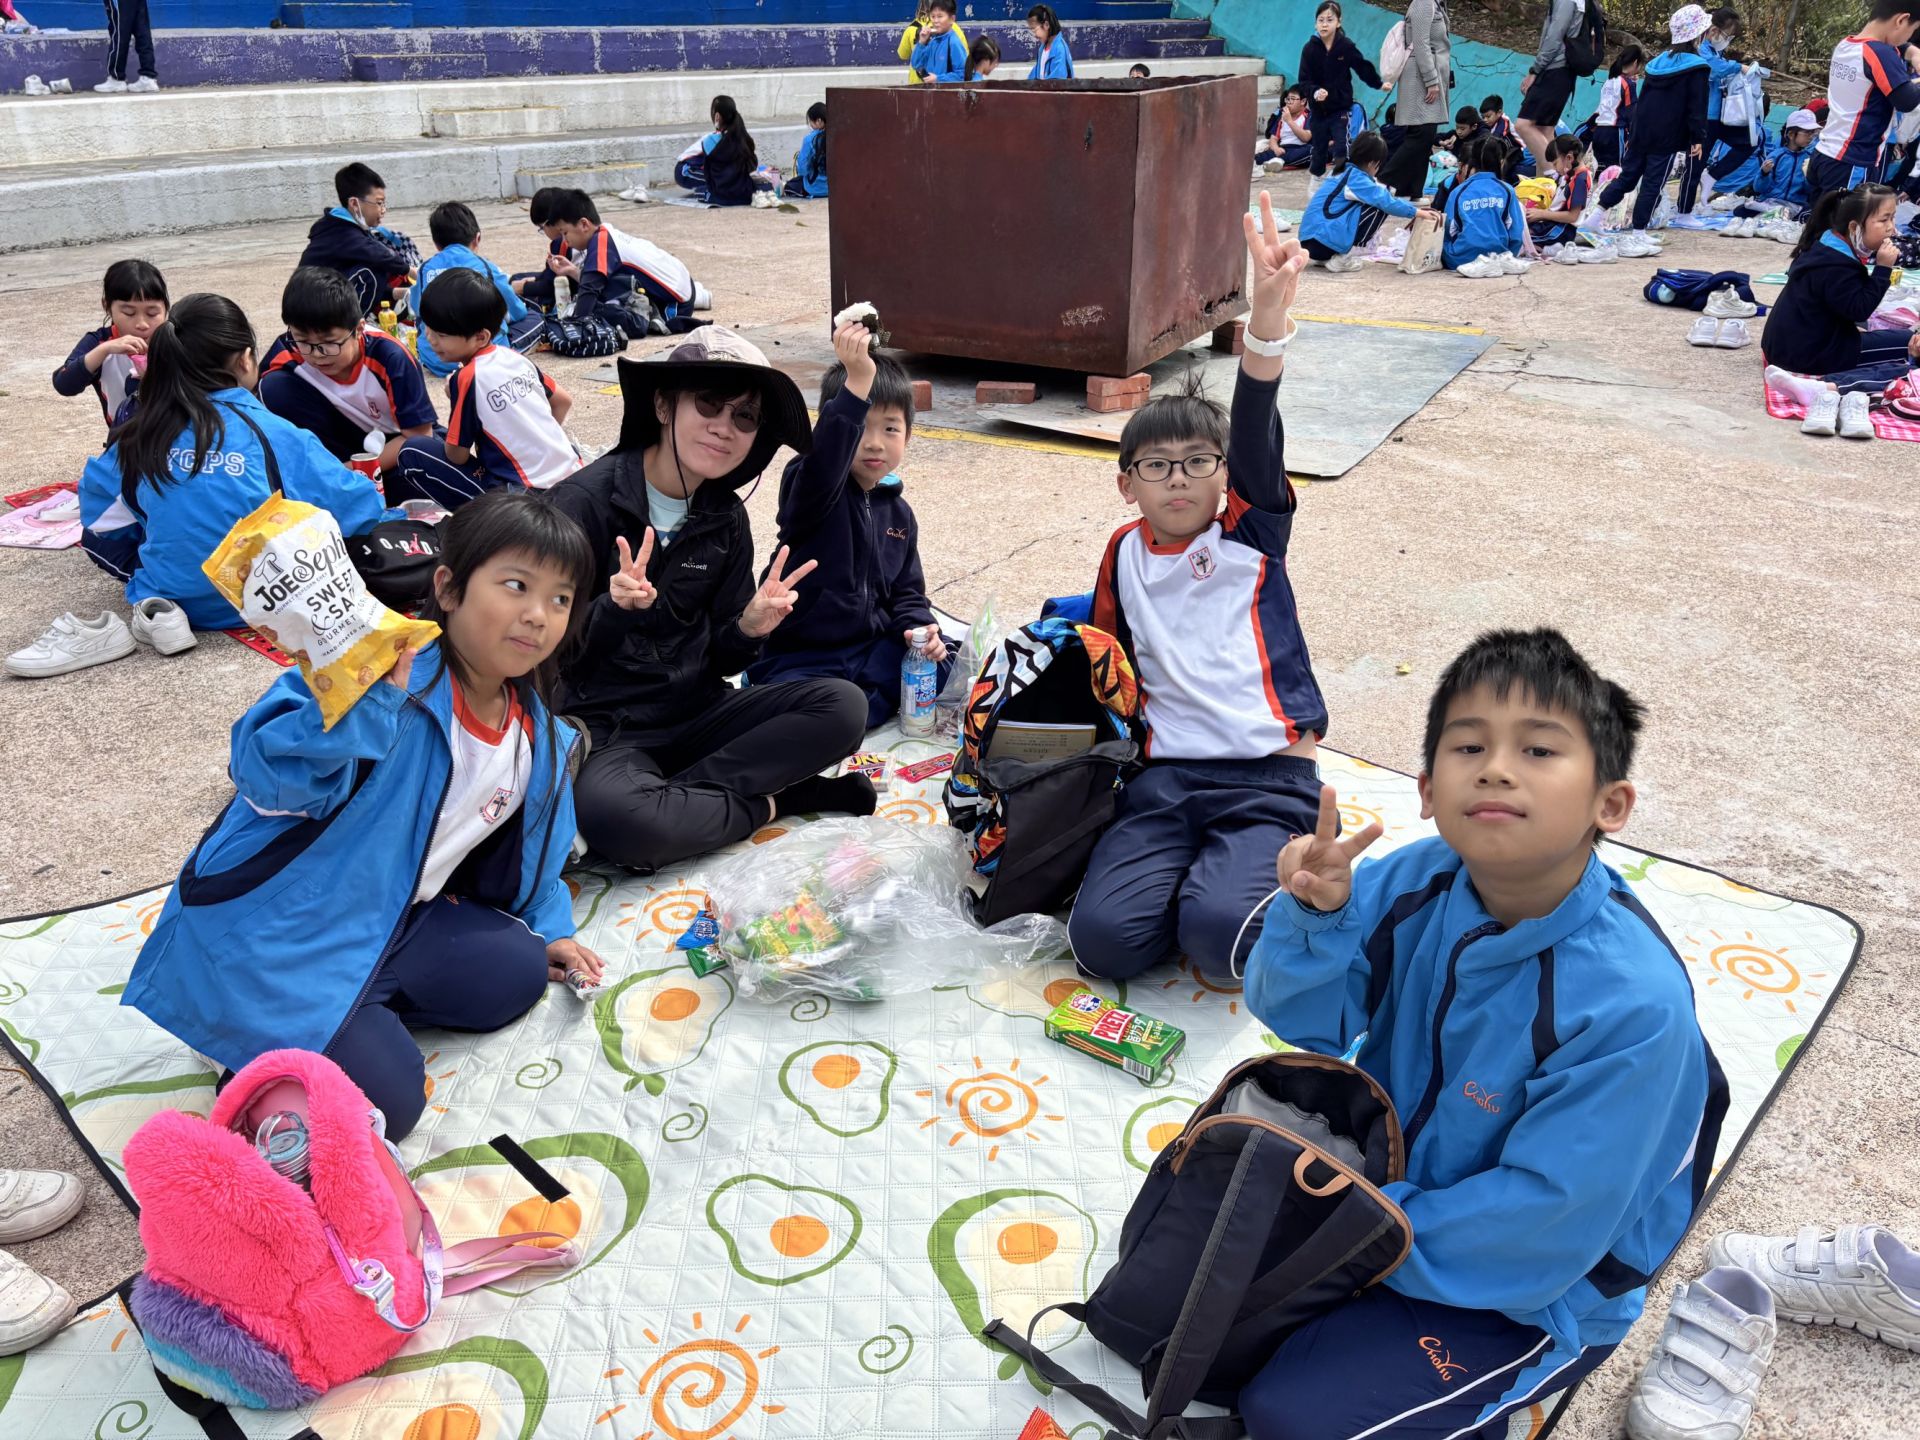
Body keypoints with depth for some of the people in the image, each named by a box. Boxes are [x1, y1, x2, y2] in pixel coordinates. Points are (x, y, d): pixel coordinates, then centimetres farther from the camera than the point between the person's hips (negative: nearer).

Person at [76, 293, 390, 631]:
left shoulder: (143, 433, -1)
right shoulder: (274, 434, -10)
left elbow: (96, 515, 10)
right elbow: (356, 504, -4)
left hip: (171, 596, 3)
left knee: (97, 537, 27)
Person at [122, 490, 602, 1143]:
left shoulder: (537, 733, 2)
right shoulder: (391, 677, -24)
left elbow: (530, 841, 20)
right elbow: (272, 776, -37)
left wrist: (545, 928, 21)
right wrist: (363, 697, -52)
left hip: (388, 920, 8)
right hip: (274, 939, -8)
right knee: (387, 1101, -14)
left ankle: (359, 1010, 6)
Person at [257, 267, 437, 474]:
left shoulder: (390, 357, -28)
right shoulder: (290, 353, -22)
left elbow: (418, 437, -23)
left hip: (396, 442, -2)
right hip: (347, 441, 3)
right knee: (275, 388, -21)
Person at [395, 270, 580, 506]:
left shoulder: (467, 378, -14)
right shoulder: (515, 358, 6)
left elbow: (456, 456, -7)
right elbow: (563, 401, 19)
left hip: (526, 495, -8)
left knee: (412, 453, -3)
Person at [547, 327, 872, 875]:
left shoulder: (726, 519, 5)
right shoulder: (584, 501, -11)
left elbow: (718, 660, 9)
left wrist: (750, 628, -14)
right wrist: (613, 609, -29)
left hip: (695, 713, 5)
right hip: (602, 725, -5)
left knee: (842, 706, -16)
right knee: (609, 815, -38)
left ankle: (675, 795, -14)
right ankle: (769, 801, -12)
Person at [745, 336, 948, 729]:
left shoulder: (899, 513, 11)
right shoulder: (812, 488, -10)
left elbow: (906, 593, 16)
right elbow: (823, 456, -36)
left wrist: (918, 628, -8)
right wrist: (858, 382, -47)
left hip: (871, 649, 7)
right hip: (801, 658, -6)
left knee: (940, 667, -14)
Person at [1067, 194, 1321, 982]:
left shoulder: (1250, 533, 3)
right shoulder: (1124, 553, 13)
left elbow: (1257, 439, -15)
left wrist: (1269, 318, -31)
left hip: (1267, 777, -3)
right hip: (1162, 776, 3)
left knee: (1219, 932, -29)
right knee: (1104, 938, -20)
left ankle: (1268, 874, 5)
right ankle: (1197, 872, 9)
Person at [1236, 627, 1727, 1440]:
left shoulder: (1631, 1005, -33)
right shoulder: (1416, 882, -17)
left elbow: (1543, 1227, -28)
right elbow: (1303, 1021, -12)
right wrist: (1315, 914, -33)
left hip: (1529, 1297, -5)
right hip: (1387, 1170, 6)